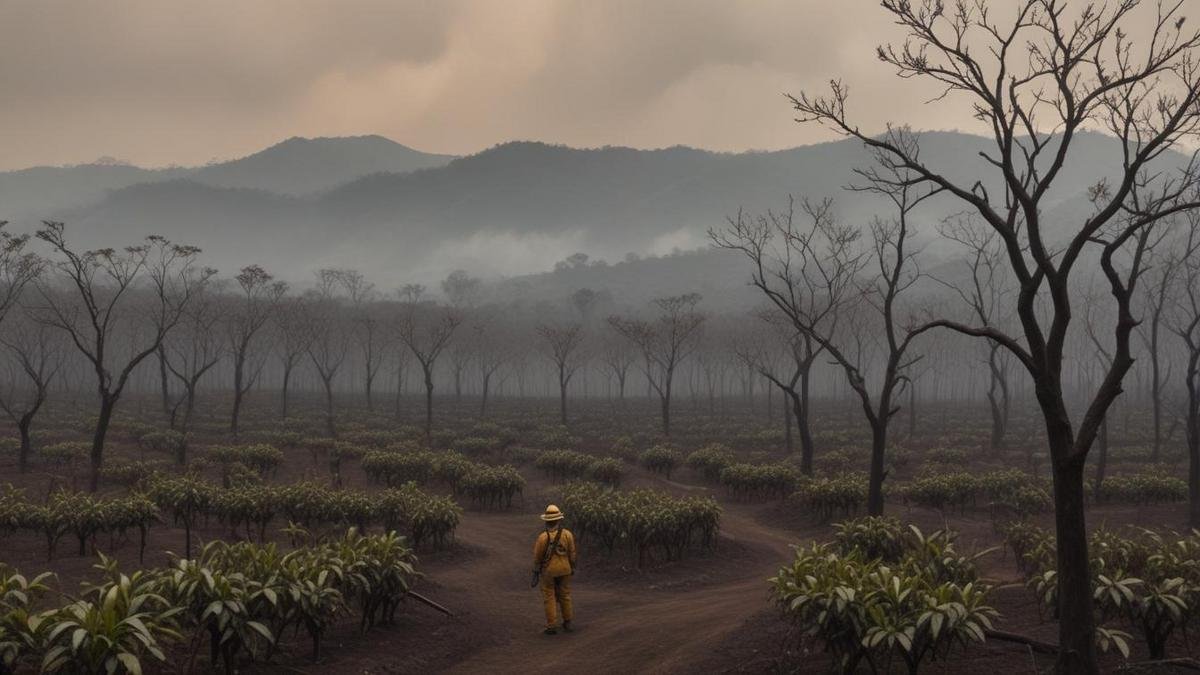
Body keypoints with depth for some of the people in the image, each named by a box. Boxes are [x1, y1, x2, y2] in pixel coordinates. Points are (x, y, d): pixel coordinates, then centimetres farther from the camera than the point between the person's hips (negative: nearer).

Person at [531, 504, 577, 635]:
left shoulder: (543, 536, -17)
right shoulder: (567, 534, -10)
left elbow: (537, 556, -10)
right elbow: (572, 553, -2)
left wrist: (536, 570, 3)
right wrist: (572, 568, 12)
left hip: (548, 571, -3)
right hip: (564, 570, 3)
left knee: (549, 598, 5)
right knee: (565, 596, 16)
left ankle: (552, 626, 4)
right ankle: (567, 623, 22)